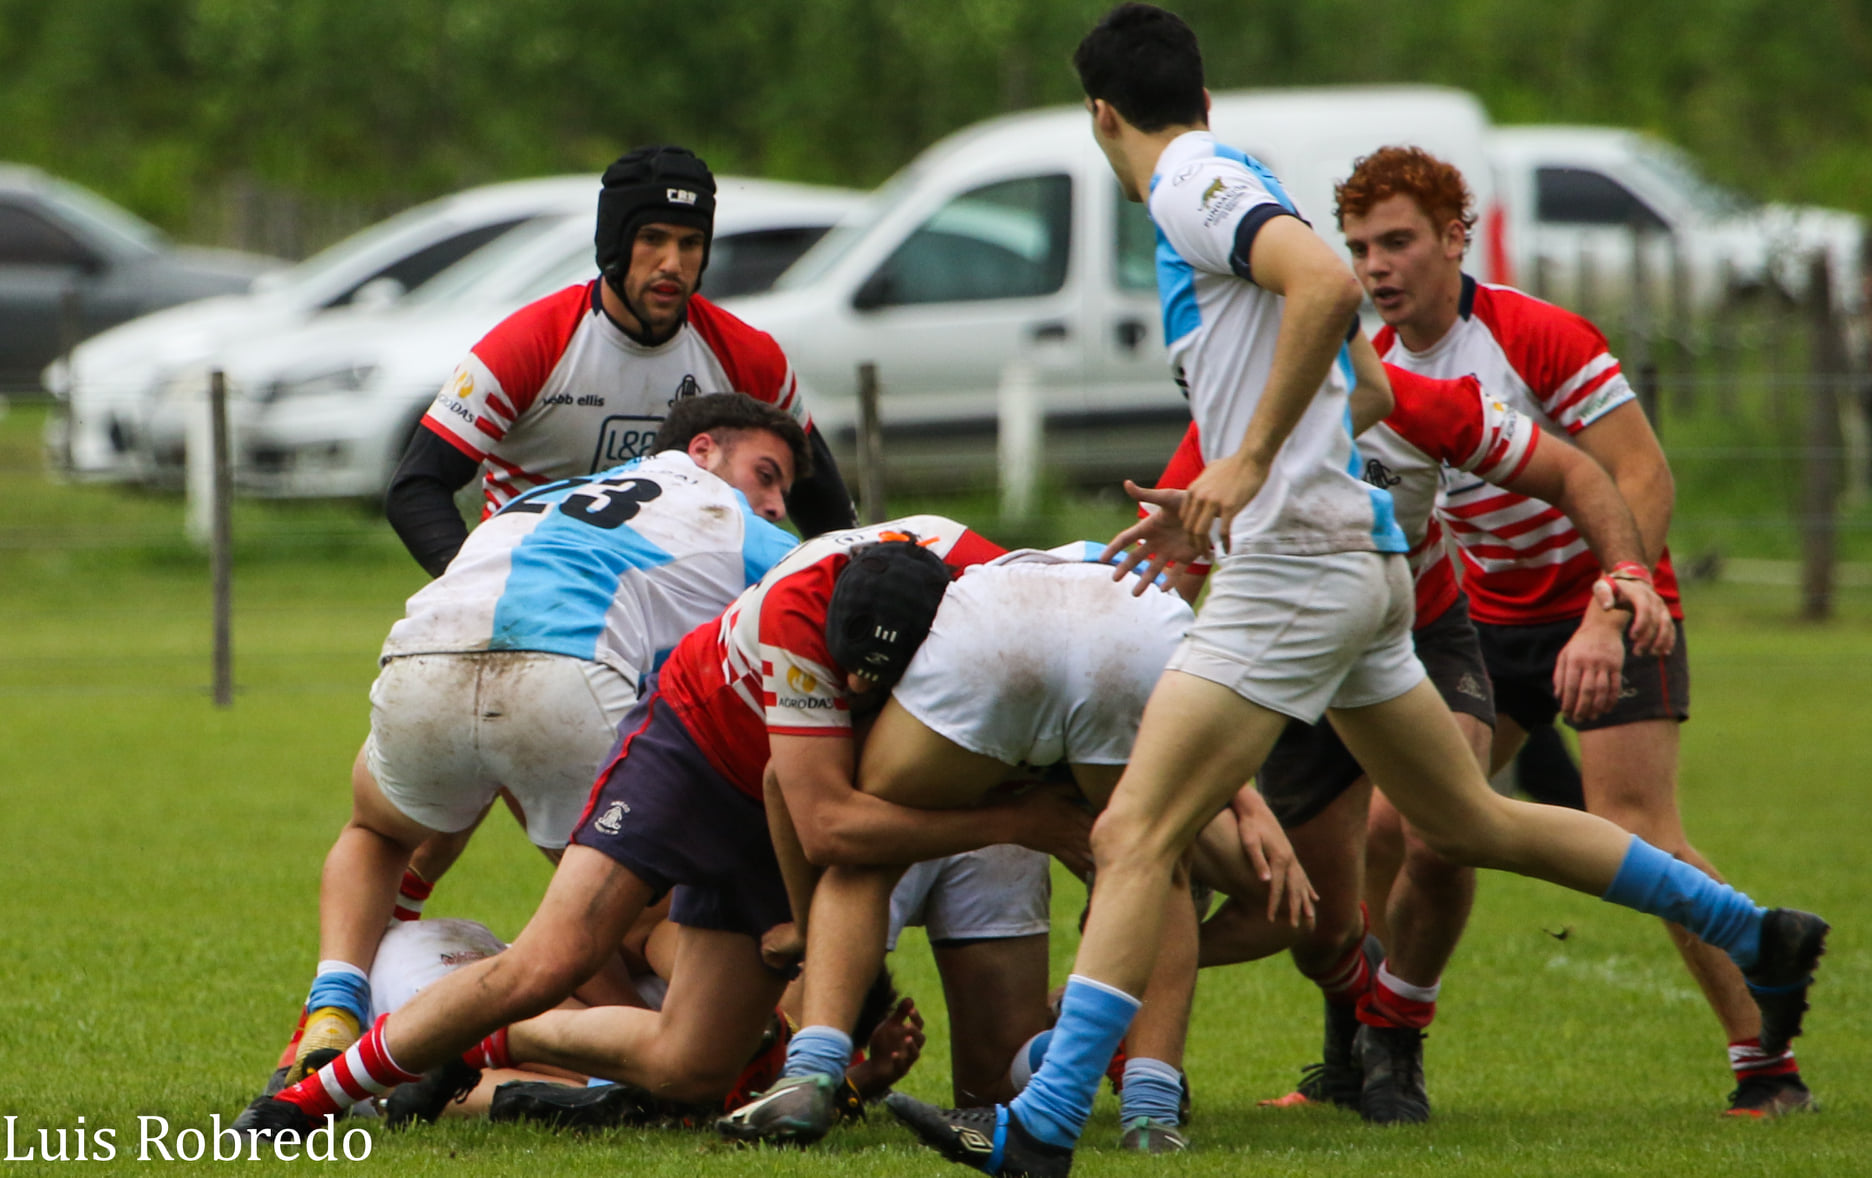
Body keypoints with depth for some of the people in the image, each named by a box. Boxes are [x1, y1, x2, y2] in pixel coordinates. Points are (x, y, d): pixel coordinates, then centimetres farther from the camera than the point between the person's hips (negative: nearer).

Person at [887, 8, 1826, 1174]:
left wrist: (1246, 463, -25)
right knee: (1471, 820, 21)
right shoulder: (1222, 182, 19)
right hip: (1360, 556, 10)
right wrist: (1212, 508, 30)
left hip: (1298, 559, -10)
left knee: (1134, 839, -13)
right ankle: (1758, 934, 28)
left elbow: (1329, 284, -28)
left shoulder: (1192, 186, -10)